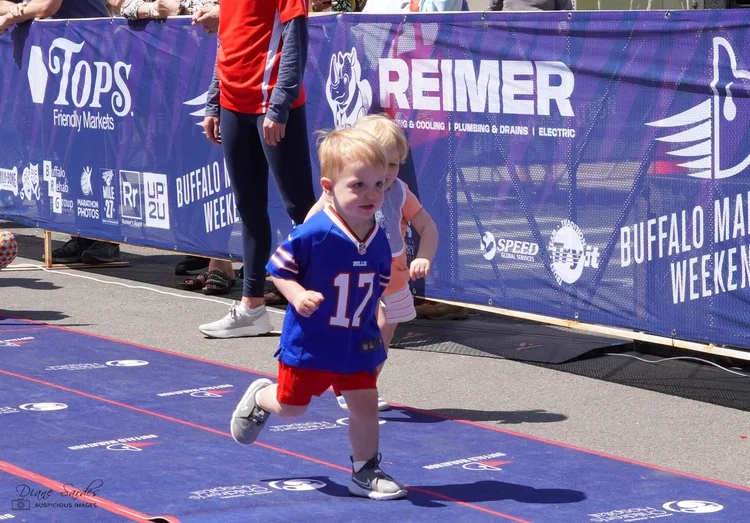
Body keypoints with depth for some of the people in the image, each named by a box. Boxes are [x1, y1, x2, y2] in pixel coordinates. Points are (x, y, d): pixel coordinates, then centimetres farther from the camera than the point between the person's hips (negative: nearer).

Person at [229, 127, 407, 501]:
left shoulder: (379, 240, -5)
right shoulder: (313, 234, -24)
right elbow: (278, 268, -13)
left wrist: (376, 335, 12)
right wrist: (298, 295, -29)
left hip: (358, 344, 4)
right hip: (309, 342, -4)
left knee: (365, 405, 1)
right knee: (290, 406, 13)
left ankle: (365, 472, 17)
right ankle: (259, 397, 47)